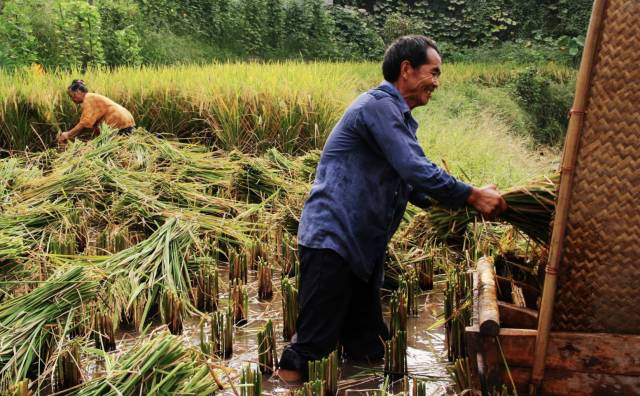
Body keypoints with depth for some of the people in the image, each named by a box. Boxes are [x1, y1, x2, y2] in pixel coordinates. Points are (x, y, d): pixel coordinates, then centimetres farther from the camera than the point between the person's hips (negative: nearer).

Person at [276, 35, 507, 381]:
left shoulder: (399, 117, 18)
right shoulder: (379, 105, -14)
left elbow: (410, 184, 19)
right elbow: (417, 171, -23)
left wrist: (464, 202, 7)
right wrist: (472, 196, -14)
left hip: (362, 249, 10)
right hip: (331, 241, -10)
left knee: (367, 351, 14)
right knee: (313, 344, -5)